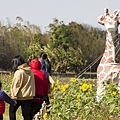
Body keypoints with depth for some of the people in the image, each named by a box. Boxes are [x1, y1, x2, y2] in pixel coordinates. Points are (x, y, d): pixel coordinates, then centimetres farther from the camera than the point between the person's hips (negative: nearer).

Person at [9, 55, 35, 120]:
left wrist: (14, 95, -7)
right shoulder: (30, 72, 5)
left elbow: (16, 85, -13)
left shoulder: (18, 72, -15)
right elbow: (32, 84, 10)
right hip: (29, 96, 6)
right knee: (27, 114, 8)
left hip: (19, 96, -6)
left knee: (12, 110, 15)